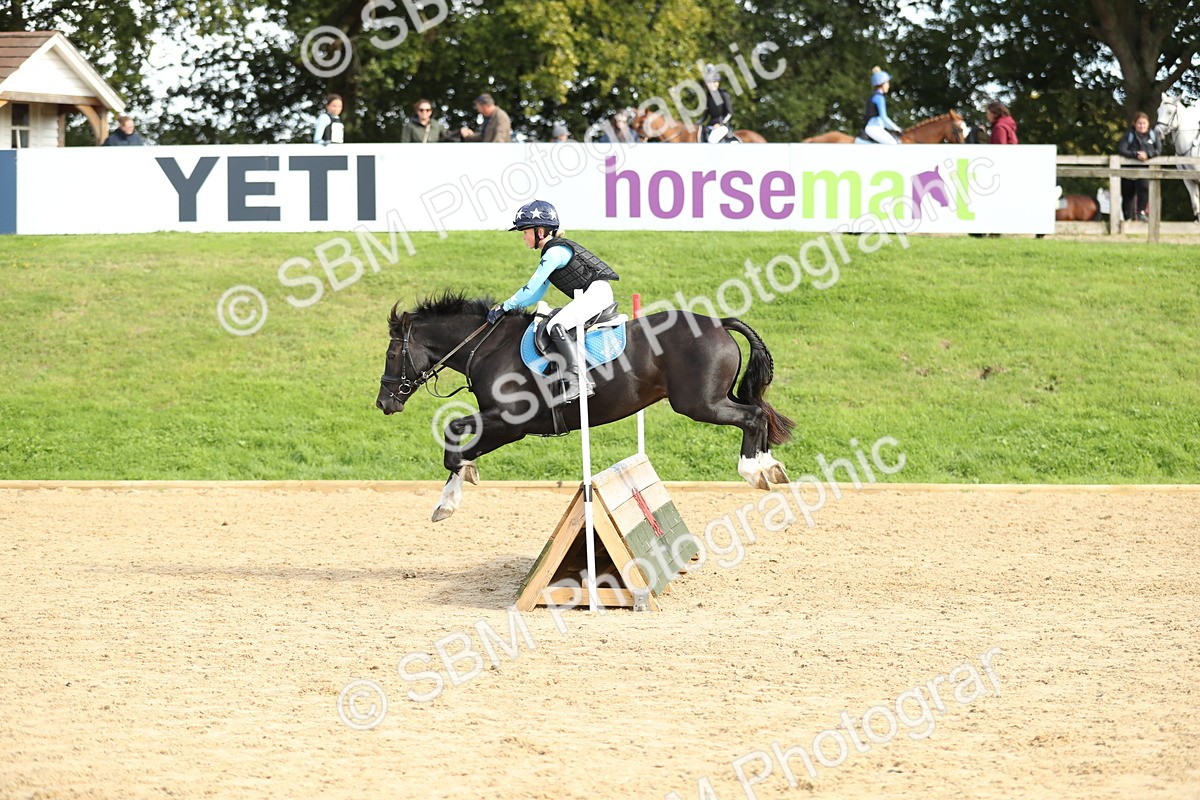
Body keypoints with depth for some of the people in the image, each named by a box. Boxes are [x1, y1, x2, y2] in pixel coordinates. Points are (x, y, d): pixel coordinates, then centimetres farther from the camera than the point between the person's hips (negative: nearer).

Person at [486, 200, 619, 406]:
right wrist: (506, 307, 14)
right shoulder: (551, 253, 20)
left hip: (597, 291, -11)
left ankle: (577, 381, -34)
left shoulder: (555, 252, -12)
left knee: (557, 326, -26)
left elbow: (531, 289, -14)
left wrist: (505, 307, -7)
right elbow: (537, 293, 23)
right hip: (589, 296, 11)